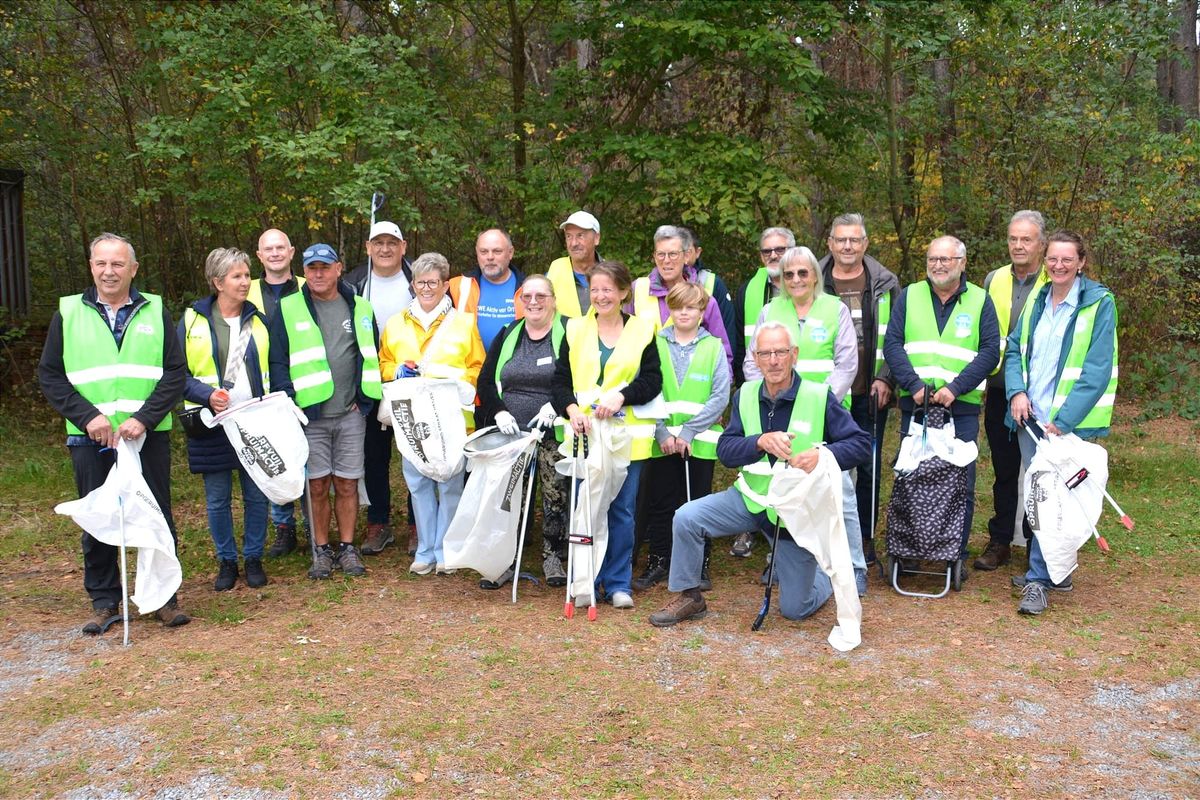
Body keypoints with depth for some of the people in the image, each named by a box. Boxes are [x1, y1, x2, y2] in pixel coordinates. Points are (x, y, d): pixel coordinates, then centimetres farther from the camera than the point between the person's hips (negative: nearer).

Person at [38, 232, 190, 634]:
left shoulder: (155, 311, 5)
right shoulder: (68, 312, 6)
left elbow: (175, 372, -1)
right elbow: (50, 375, 4)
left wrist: (144, 418, -13)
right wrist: (87, 416, -10)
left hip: (149, 436, 0)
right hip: (90, 438, 1)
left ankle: (165, 596, 17)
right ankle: (104, 602, 21)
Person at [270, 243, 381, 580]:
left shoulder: (360, 309, 8)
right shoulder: (288, 310, 2)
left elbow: (371, 356, 13)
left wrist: (363, 398, 4)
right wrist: (289, 399, -6)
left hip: (351, 414, 2)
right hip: (309, 413, -1)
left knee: (347, 484, 5)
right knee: (317, 485, 3)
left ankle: (347, 547, 17)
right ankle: (322, 549, 17)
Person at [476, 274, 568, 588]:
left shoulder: (568, 333, 0)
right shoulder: (508, 335, 12)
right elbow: (486, 380, 8)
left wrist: (555, 405, -19)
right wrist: (498, 412, -8)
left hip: (553, 434, -3)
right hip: (510, 431, 3)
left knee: (556, 496, 0)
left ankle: (553, 558, 15)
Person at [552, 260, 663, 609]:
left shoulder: (642, 331, 5)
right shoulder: (575, 330, 9)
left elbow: (653, 381, -1)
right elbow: (561, 380, 4)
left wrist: (620, 396, -17)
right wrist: (572, 409, -14)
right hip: (583, 433, 1)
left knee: (621, 509, 5)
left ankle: (618, 583, 16)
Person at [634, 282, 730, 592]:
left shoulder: (714, 347, 3)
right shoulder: (655, 344, 4)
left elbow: (721, 397, -5)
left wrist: (689, 431, -13)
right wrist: (661, 432, -12)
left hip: (701, 441, 0)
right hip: (662, 441, 1)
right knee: (660, 503, 6)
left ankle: (699, 565, 21)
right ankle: (658, 562, 20)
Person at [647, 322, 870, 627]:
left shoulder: (820, 397, -13)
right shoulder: (746, 395, -2)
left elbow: (861, 443, -13)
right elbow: (725, 450, -8)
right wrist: (761, 441, -28)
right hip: (751, 498, 3)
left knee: (795, 609, 4)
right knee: (686, 518, -18)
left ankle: (825, 577, 40)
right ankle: (690, 597, 3)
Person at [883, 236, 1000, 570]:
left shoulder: (980, 300, 6)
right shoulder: (909, 296, 8)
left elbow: (990, 351, -2)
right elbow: (892, 344, 0)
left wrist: (955, 387, -15)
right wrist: (914, 385, -13)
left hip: (962, 407, -1)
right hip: (914, 404, 1)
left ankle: (956, 555, 14)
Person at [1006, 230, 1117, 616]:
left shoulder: (1099, 303, -7)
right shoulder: (1037, 300, 11)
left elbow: (1097, 370, -12)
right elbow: (1015, 349, 14)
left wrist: (1063, 421, -18)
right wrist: (1017, 392, -5)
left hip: (1068, 421, -5)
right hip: (1030, 416, 6)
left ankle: (1038, 581, 0)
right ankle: (1055, 571, 25)